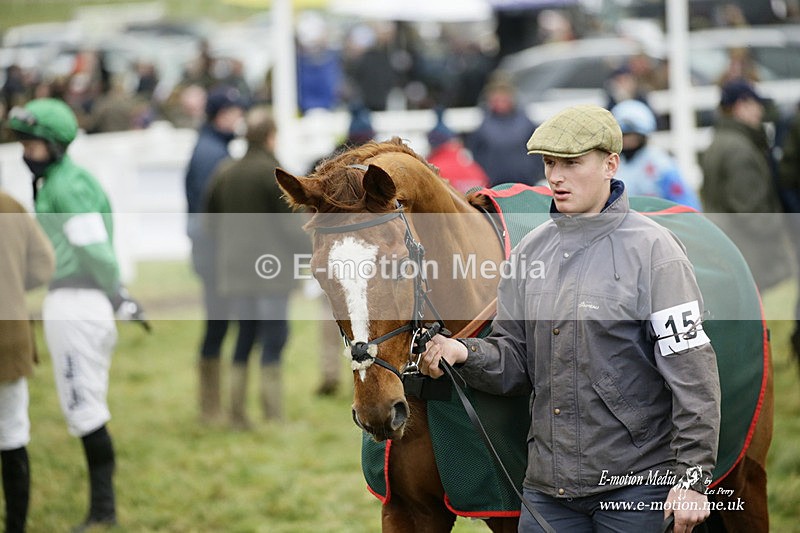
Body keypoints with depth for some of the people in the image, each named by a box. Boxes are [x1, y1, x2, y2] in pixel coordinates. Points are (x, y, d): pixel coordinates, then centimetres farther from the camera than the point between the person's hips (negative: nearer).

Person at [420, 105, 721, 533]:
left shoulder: (652, 249, -8)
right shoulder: (529, 252, 10)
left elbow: (692, 372, -11)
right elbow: (514, 361, 12)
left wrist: (693, 477, -15)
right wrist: (464, 354, -9)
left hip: (635, 482, -5)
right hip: (548, 484, 5)